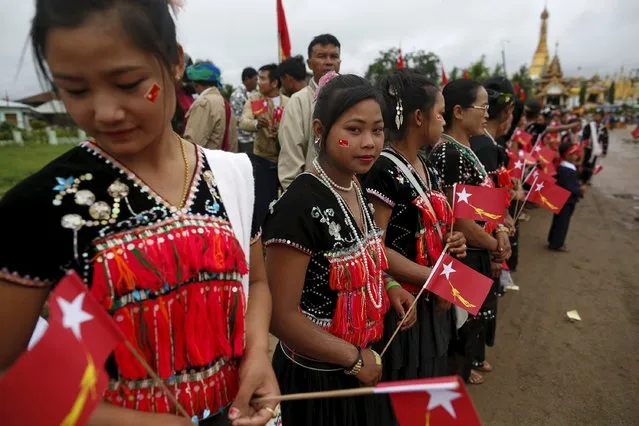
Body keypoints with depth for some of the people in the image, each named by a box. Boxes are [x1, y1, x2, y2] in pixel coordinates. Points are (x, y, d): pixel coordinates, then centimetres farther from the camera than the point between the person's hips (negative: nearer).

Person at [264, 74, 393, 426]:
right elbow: (280, 316, -25)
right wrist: (355, 357, -15)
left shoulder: (357, 190, -2)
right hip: (315, 375, -7)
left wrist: (389, 289, 0)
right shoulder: (300, 206, -26)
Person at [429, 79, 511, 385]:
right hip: (462, 253, -10)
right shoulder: (451, 155, -26)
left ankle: (470, 356, 49)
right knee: (465, 311, 11)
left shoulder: (463, 149, 6)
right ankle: (458, 368, 35)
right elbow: (459, 220, -27)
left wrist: (498, 232, -2)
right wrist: (493, 245, -11)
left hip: (475, 251, 10)